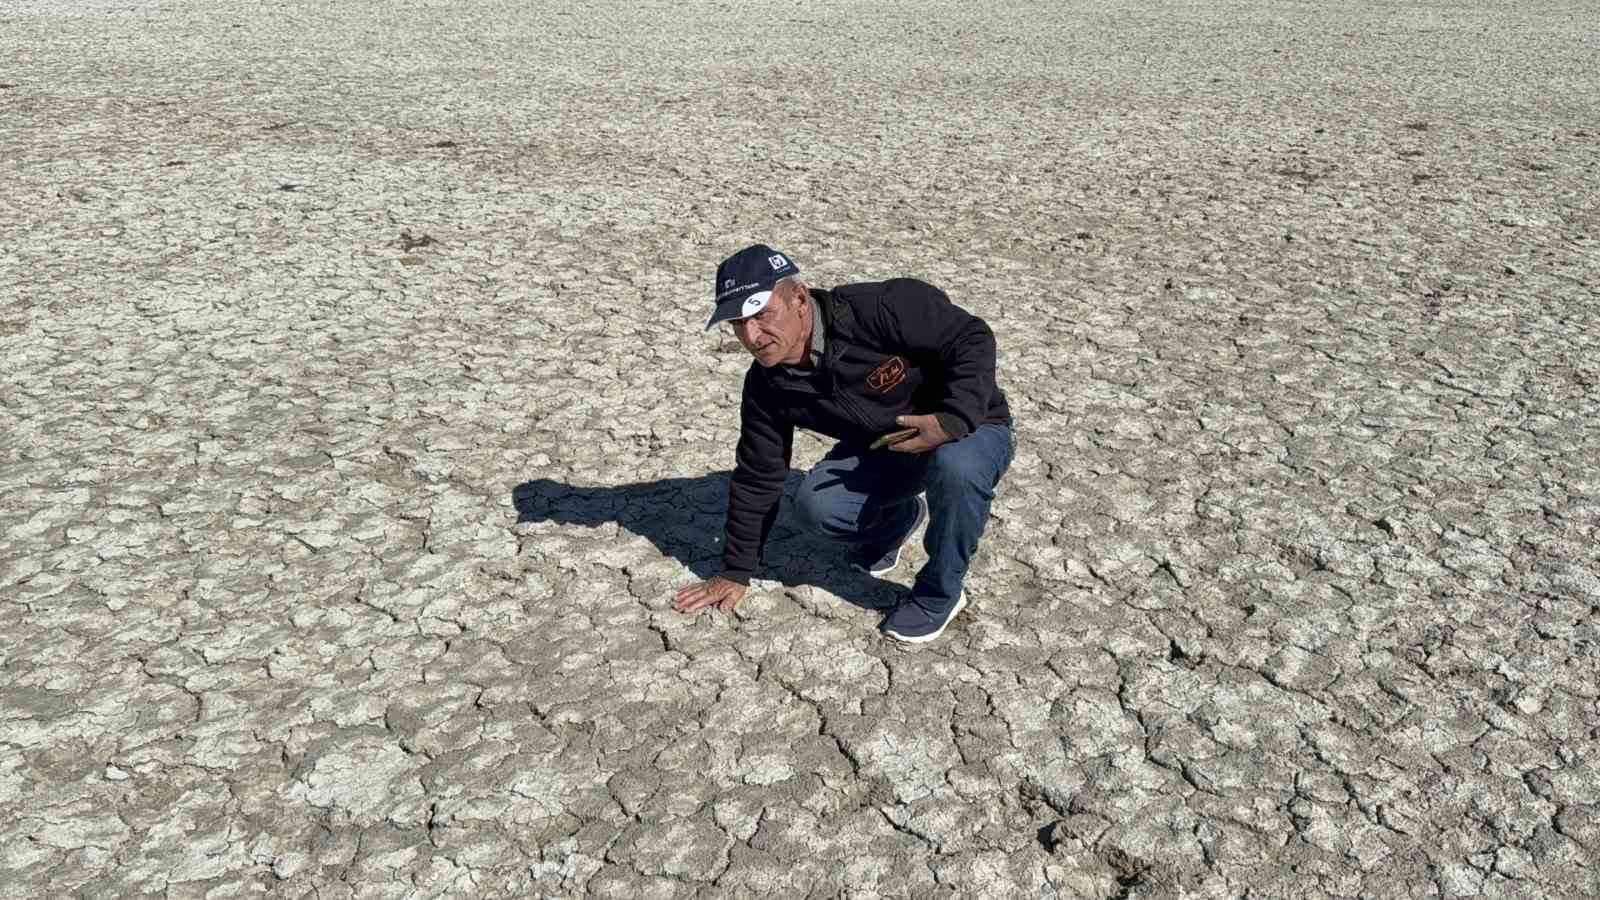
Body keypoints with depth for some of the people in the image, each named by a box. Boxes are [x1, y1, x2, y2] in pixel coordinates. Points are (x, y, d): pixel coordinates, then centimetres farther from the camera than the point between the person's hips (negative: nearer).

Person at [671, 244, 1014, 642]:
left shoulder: (883, 309, -32)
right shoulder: (767, 385, -13)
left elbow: (973, 339, -23)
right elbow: (756, 477, -4)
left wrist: (954, 420, -38)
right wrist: (736, 572, 1)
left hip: (970, 428, -4)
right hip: (879, 446, 5)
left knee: (956, 465, -39)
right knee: (814, 507, -20)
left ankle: (939, 594, -12)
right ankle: (897, 518, 15)